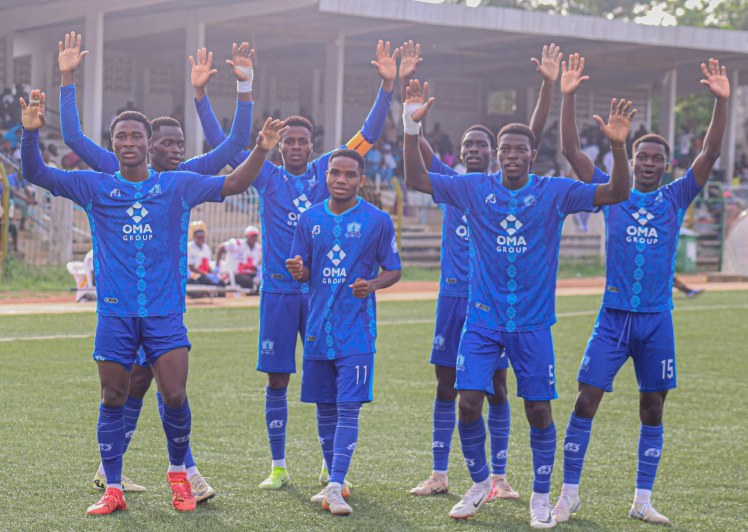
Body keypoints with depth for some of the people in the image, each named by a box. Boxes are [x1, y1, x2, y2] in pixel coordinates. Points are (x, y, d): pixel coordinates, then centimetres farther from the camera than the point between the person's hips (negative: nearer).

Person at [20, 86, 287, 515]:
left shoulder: (178, 185, 6)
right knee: (113, 400, 4)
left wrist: (261, 151, -8)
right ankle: (113, 489, 15)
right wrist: (31, 133, -18)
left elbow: (234, 184, 7)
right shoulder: (95, 187, 5)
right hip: (115, 313, 1)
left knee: (175, 396, -8)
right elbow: (36, 173, -1)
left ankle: (179, 472, 17)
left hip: (165, 311, 0)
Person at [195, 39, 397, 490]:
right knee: (277, 380, 3)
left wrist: (388, 86, -8)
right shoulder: (267, 176, 5)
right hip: (279, 289, 0)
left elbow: (368, 135, 2)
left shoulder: (325, 172, 5)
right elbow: (221, 145, 2)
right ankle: (278, 467, 13)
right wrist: (201, 97, -6)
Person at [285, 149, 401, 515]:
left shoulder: (377, 220, -3)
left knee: (348, 407, -10)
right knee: (325, 408, 10)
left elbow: (393, 271, 3)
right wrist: (298, 271, -12)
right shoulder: (309, 219, 7)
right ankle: (335, 481, 24)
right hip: (318, 329, 4)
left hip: (356, 330, -4)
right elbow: (304, 272, 12)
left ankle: (335, 488, -11)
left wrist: (373, 284, -18)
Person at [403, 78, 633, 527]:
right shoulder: (474, 188, 0)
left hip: (533, 322, -1)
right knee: (469, 403, -6)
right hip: (483, 318, 1)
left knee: (539, 410, 1)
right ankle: (480, 483, 18)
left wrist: (619, 146, -26)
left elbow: (617, 193, -10)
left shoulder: (554, 192, -4)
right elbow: (416, 179, -1)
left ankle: (542, 495, 20)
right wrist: (413, 127, -14)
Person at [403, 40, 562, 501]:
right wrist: (405, 84, -10)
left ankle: (499, 477, 7)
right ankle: (439, 475, 13)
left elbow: (534, 135, -5)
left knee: (496, 386, 1)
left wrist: (550, 85, -16)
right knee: (446, 384, 6)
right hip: (453, 296, 2)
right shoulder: (449, 183, 7)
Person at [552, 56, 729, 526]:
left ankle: (643, 501, 16)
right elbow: (572, 151, -2)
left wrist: (722, 102, -17)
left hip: (657, 318, 1)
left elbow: (710, 155, -6)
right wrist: (568, 97, -12)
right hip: (613, 315, -1)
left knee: (652, 410, 6)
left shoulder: (676, 198, 4)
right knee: (586, 402, -6)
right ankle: (570, 494, 4)